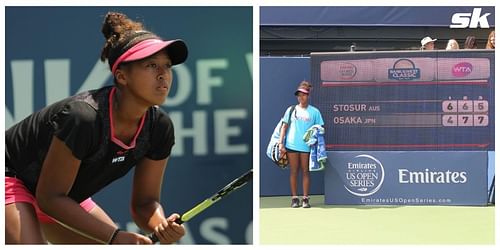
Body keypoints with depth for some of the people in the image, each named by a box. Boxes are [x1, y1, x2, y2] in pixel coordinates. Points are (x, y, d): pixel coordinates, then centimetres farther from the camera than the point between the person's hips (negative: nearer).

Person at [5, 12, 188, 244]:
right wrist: (114, 237, -31)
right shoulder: (83, 118, -35)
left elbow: (144, 203, -5)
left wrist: (162, 226, -28)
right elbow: (50, 198, -27)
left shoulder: (160, 128, -14)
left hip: (62, 197, 8)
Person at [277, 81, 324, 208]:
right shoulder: (291, 110, 8)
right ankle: (294, 198, 9)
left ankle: (305, 199, 6)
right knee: (294, 172, 4)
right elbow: (284, 127, 7)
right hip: (291, 145, 1)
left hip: (307, 146, -1)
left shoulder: (314, 111, 4)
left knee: (305, 172, 1)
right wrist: (281, 143, -2)